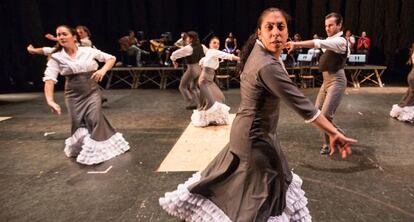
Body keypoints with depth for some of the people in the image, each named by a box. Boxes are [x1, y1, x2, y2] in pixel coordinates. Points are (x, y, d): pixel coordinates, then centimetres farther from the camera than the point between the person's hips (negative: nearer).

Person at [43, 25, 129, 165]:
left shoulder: (89, 51, -4)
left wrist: (103, 70, -14)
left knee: (95, 120, -11)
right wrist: (50, 101, -30)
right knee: (78, 124, 6)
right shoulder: (56, 57, -5)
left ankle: (95, 150, 10)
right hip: (73, 95, 1)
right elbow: (49, 79, -16)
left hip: (92, 92, -1)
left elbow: (111, 58, 6)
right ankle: (80, 148, 35)